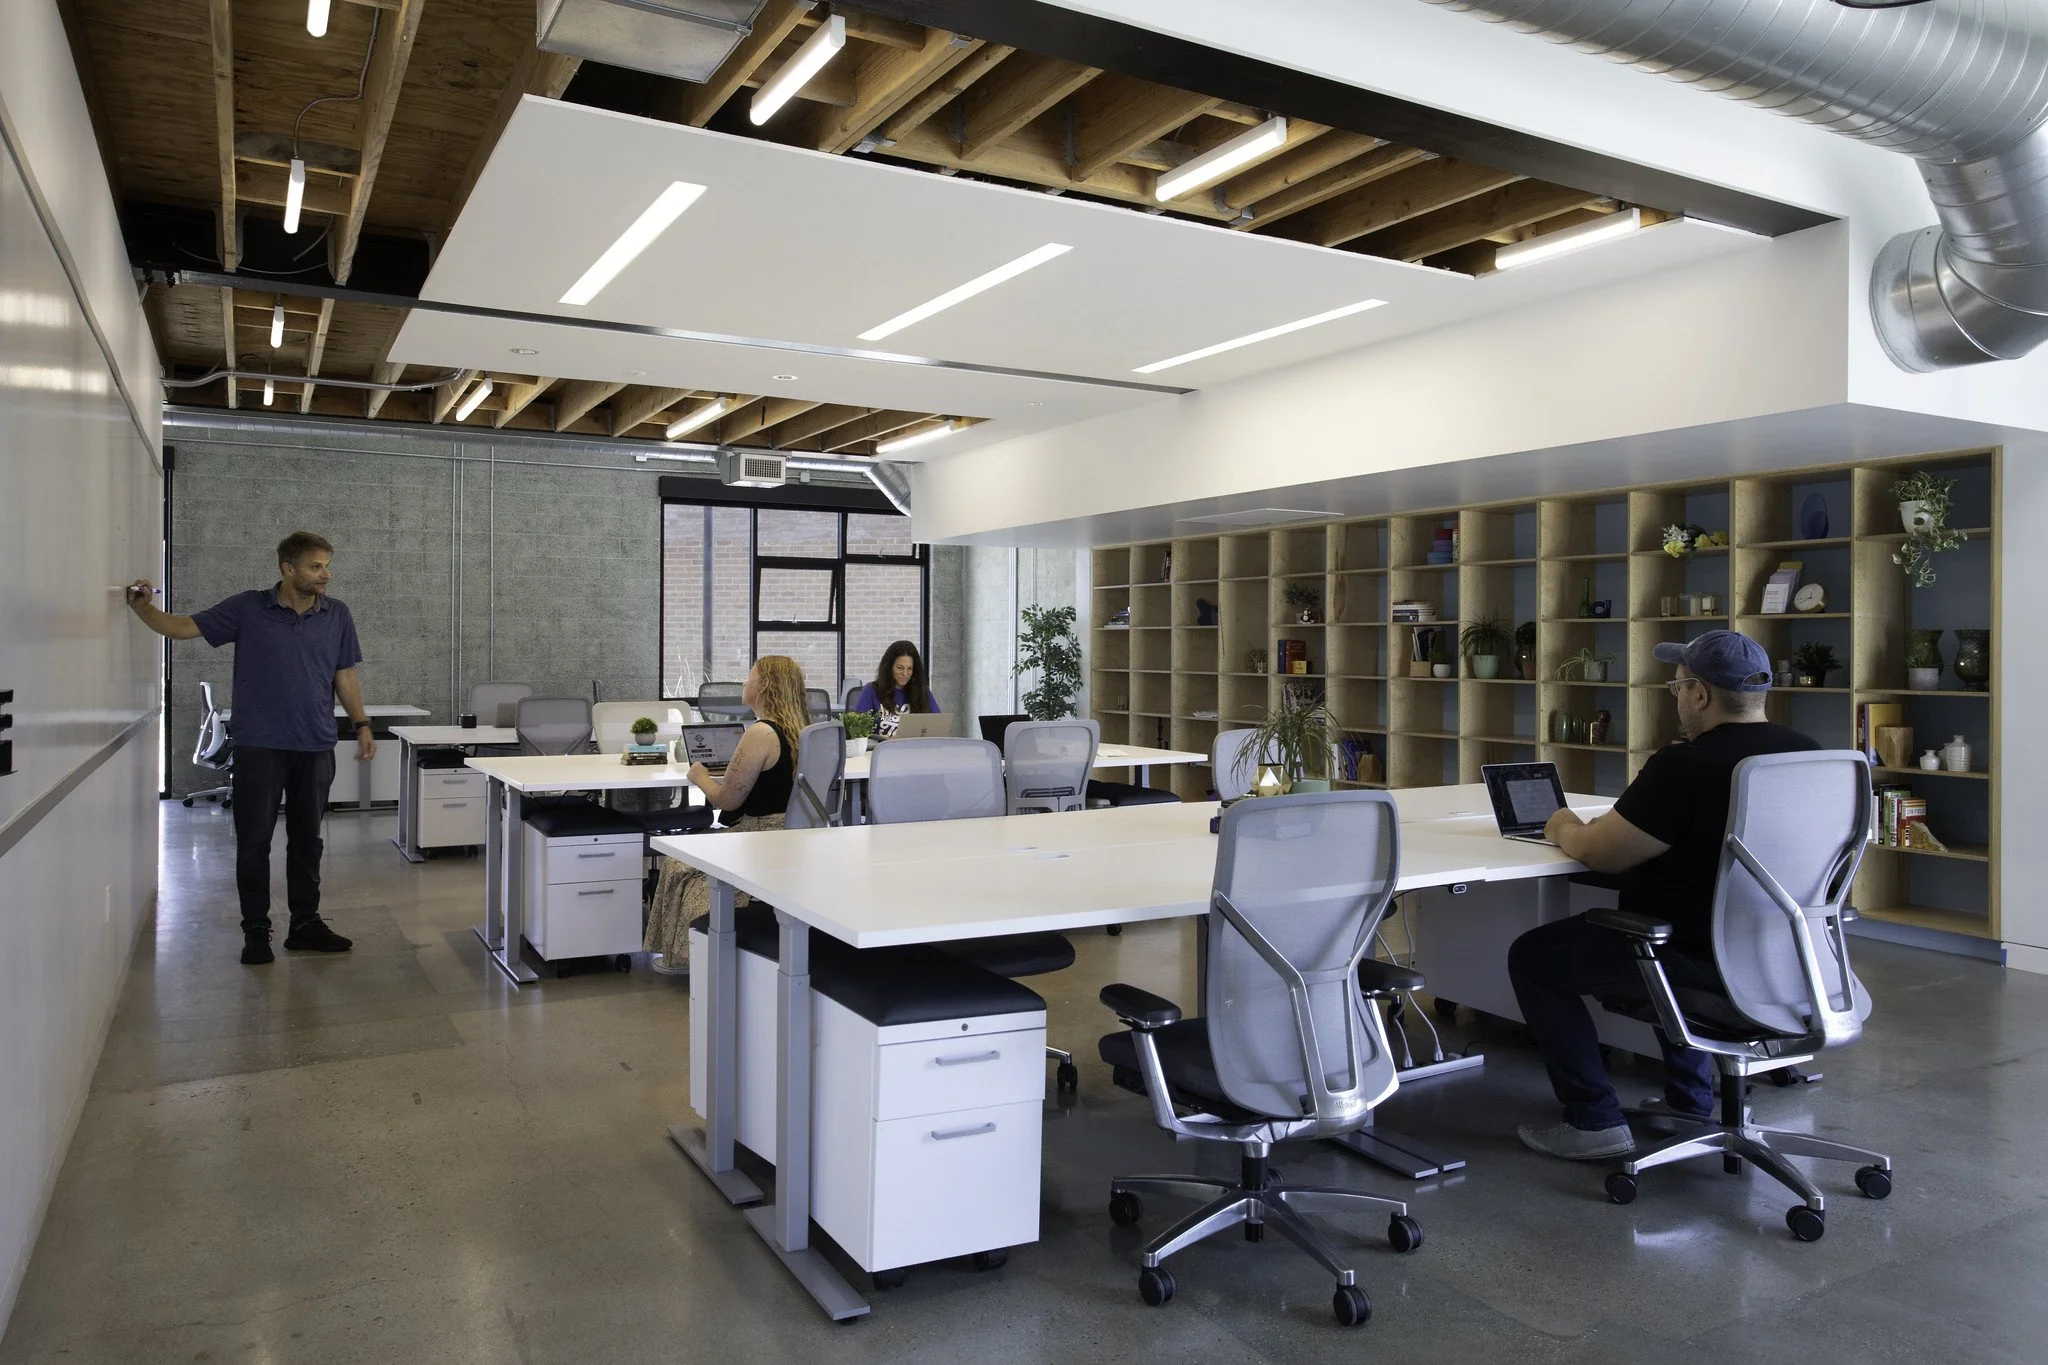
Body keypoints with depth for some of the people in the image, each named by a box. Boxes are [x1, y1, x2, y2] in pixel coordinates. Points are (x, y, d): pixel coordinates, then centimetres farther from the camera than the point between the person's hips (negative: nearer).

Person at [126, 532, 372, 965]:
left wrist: (361, 725, 5)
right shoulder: (247, 609, -2)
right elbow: (183, 627, 0)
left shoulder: (336, 615, 5)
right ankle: (256, 932, 13)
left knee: (306, 840, 10)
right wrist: (142, 606, -17)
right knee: (254, 841, 2)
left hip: (315, 747, 2)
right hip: (258, 746, -2)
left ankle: (305, 924, 20)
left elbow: (345, 676, 10)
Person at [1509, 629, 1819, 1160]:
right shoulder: (1806, 754, 3)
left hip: (1707, 963, -9)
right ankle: (1691, 1099, 38)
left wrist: (1566, 829, 6)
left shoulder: (1686, 766, -22)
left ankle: (1595, 1122, 6)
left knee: (1532, 957, 6)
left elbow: (1603, 854, -15)